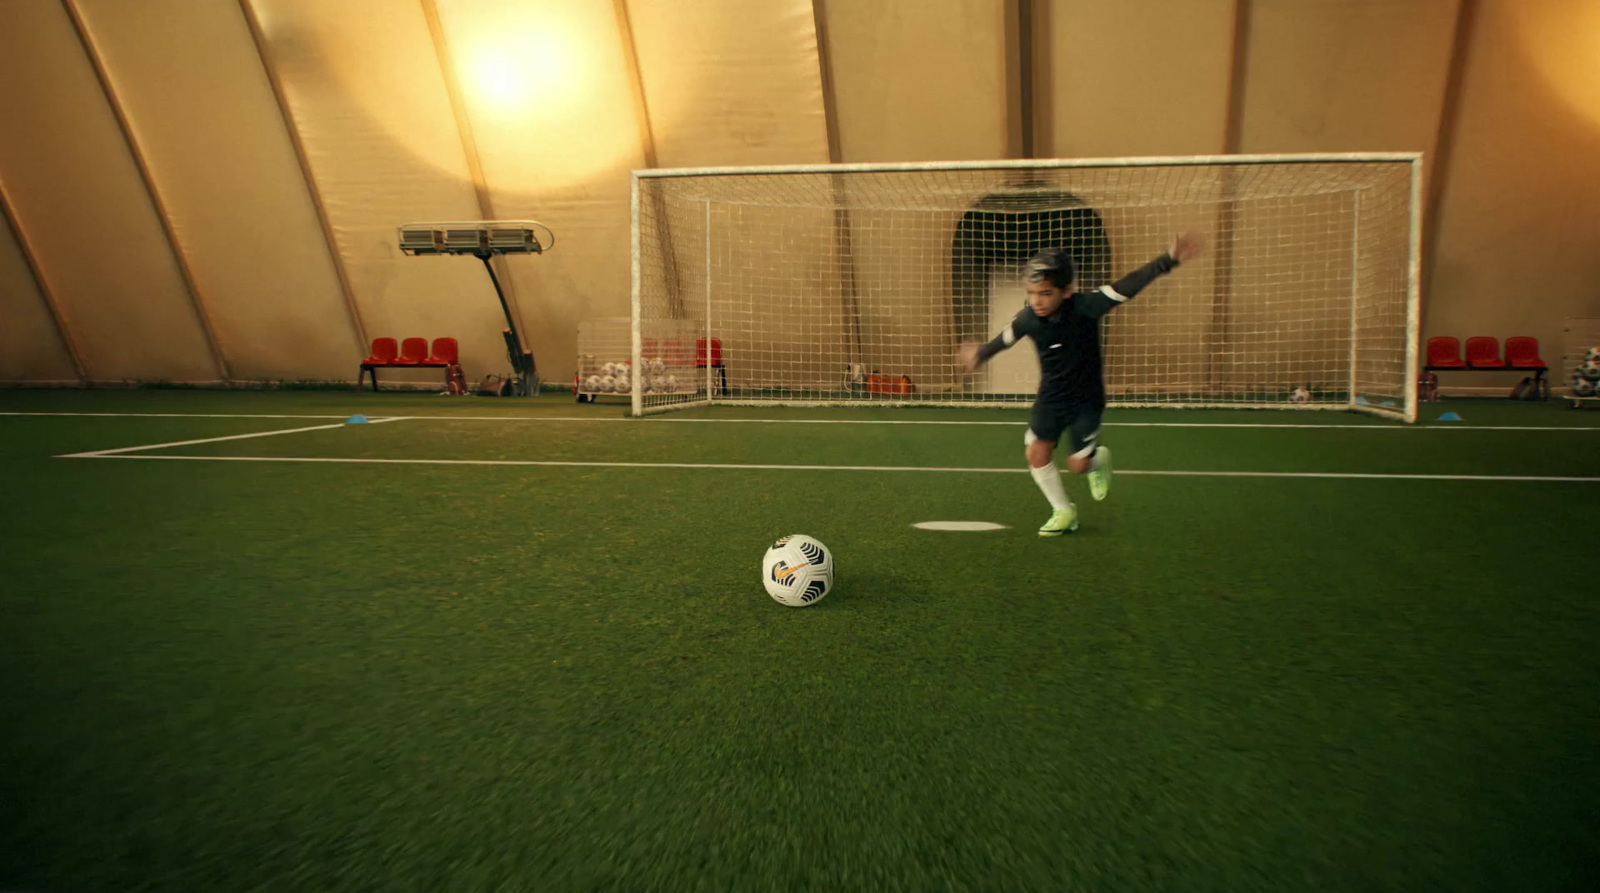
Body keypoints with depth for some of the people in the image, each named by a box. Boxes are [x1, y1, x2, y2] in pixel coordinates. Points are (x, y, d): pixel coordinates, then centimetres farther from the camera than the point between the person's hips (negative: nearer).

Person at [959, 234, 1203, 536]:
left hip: (1086, 398, -3)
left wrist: (1168, 260, -46)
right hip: (1050, 397, 4)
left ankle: (1099, 459, 37)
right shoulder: (1028, 319, -14)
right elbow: (1005, 338, 7)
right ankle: (1063, 512, 16)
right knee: (1037, 453, -6)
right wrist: (981, 353, 24)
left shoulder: (1085, 307, -25)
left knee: (1078, 464, -4)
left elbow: (1128, 286, -33)